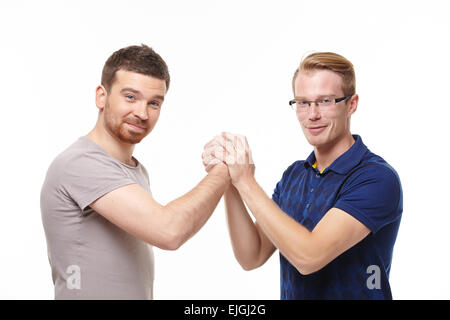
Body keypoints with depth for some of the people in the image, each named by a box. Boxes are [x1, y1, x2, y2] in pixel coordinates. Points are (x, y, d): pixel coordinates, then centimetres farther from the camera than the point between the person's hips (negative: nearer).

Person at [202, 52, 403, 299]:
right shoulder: (294, 174, 5)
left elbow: (308, 257, -22)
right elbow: (252, 257, -1)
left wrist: (245, 181, -19)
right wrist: (228, 182, -11)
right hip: (290, 295, 5)